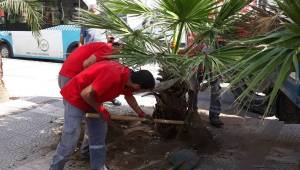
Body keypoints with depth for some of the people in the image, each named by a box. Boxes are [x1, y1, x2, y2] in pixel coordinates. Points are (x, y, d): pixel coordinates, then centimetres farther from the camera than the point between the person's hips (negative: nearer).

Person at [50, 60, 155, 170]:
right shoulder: (113, 76, -35)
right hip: (75, 97, -9)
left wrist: (140, 113, 26)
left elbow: (129, 97, 16)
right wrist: (100, 109, -16)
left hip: (92, 100, 9)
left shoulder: (128, 76, -6)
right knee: (69, 141, -7)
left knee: (99, 136, 11)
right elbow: (86, 94, -30)